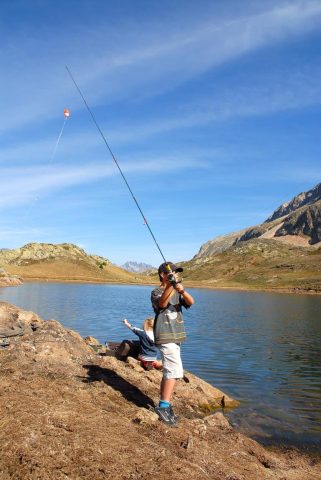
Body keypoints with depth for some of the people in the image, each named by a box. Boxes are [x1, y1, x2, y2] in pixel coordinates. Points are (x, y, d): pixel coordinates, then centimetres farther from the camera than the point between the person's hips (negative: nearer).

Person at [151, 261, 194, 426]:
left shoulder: (176, 292, 12)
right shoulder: (156, 292, -7)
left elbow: (190, 302, -6)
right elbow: (162, 303, -29)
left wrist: (182, 290, -27)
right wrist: (171, 285, -43)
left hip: (175, 337, 8)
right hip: (165, 337, -8)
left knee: (168, 372, 13)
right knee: (175, 371, -14)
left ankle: (164, 407, 23)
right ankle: (164, 406, -6)